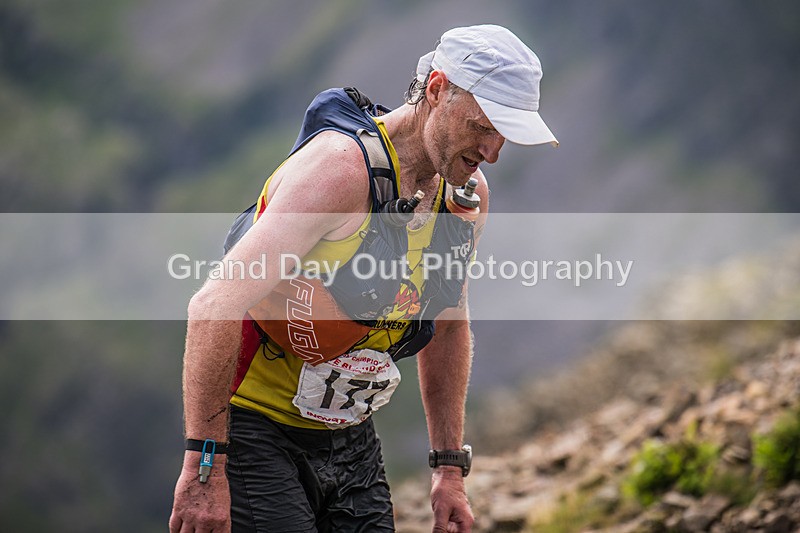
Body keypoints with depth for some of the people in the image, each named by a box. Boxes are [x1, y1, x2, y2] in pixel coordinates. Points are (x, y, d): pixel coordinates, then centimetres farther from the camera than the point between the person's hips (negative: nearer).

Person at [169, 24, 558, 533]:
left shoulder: (470, 194, 1)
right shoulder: (342, 166, -24)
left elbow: (448, 328, 17)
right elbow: (216, 305, -29)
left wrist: (451, 468, 14)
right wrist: (205, 466, -30)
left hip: (351, 439, 7)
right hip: (257, 429, -7)